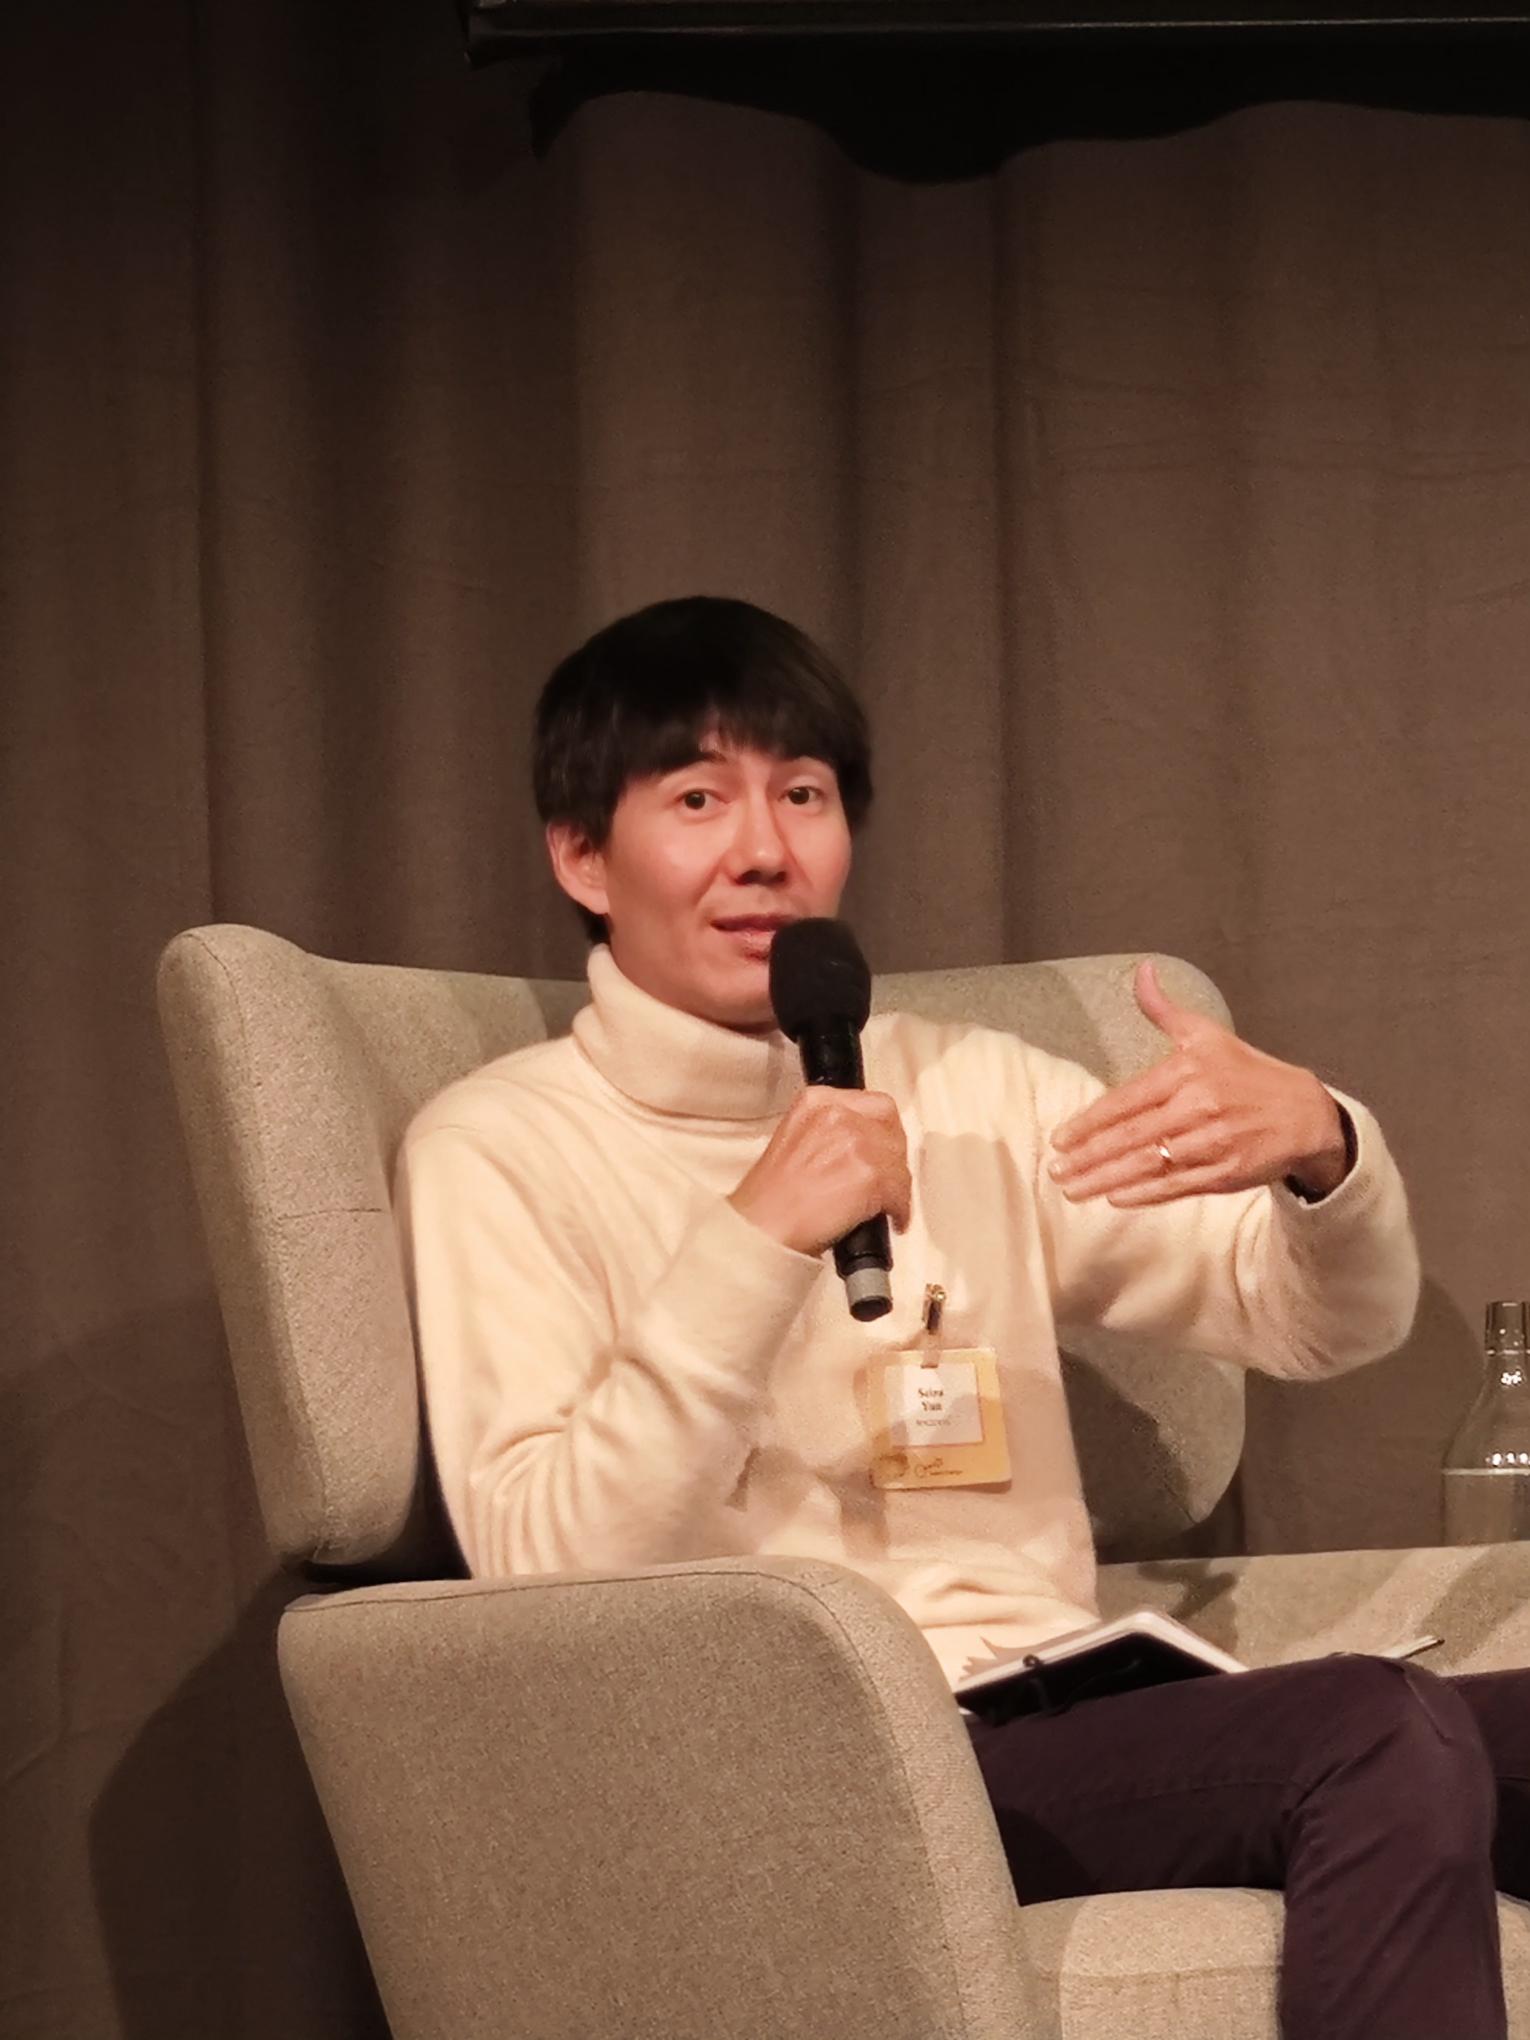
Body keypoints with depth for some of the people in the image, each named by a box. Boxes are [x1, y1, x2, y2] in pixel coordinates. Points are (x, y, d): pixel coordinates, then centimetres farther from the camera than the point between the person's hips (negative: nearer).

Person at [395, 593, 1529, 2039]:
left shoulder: (974, 1094, 18)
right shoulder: (496, 1150, 3)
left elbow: (1325, 1324, 13)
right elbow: (544, 1570, -10)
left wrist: (1319, 1146, -9)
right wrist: (753, 1245, -19)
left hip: (1065, 1727, 6)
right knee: (1383, 1740, -27)